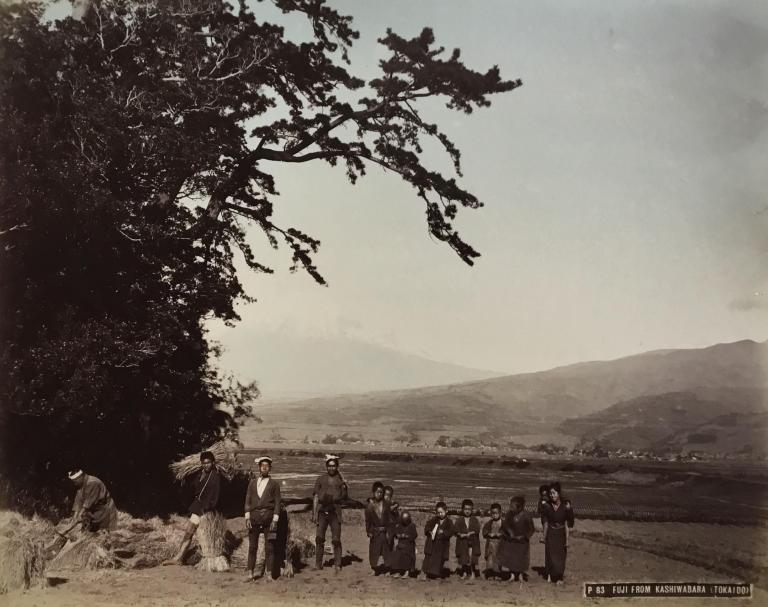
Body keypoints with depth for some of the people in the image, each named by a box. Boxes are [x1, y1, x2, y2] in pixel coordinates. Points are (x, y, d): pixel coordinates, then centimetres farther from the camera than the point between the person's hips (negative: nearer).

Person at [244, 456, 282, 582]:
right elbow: (248, 500, 11)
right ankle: (250, 573, 6)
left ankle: (269, 574, 2)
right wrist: (247, 517, 1)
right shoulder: (252, 483, 14)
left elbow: (277, 502, 4)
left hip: (268, 516, -2)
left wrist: (275, 519, -5)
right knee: (252, 546, 2)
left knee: (269, 547, -3)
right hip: (254, 516, 2)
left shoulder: (274, 484, 7)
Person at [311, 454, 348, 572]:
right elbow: (315, 497, 9)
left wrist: (344, 486, -7)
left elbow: (344, 497, 8)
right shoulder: (320, 479, 9)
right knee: (319, 538, -3)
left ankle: (337, 565, 3)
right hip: (322, 511, 1)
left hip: (335, 512, -1)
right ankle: (318, 564, 6)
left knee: (336, 539, -4)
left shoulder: (340, 480, 8)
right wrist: (314, 513, 3)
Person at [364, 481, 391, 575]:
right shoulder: (369, 505, -1)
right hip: (374, 531, -1)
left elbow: (388, 519, 2)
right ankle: (373, 568, 19)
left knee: (386, 550, 3)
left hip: (384, 531, 1)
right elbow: (367, 520, 1)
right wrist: (369, 533, -3)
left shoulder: (385, 505, 2)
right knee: (374, 550, 5)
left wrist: (388, 531, -4)